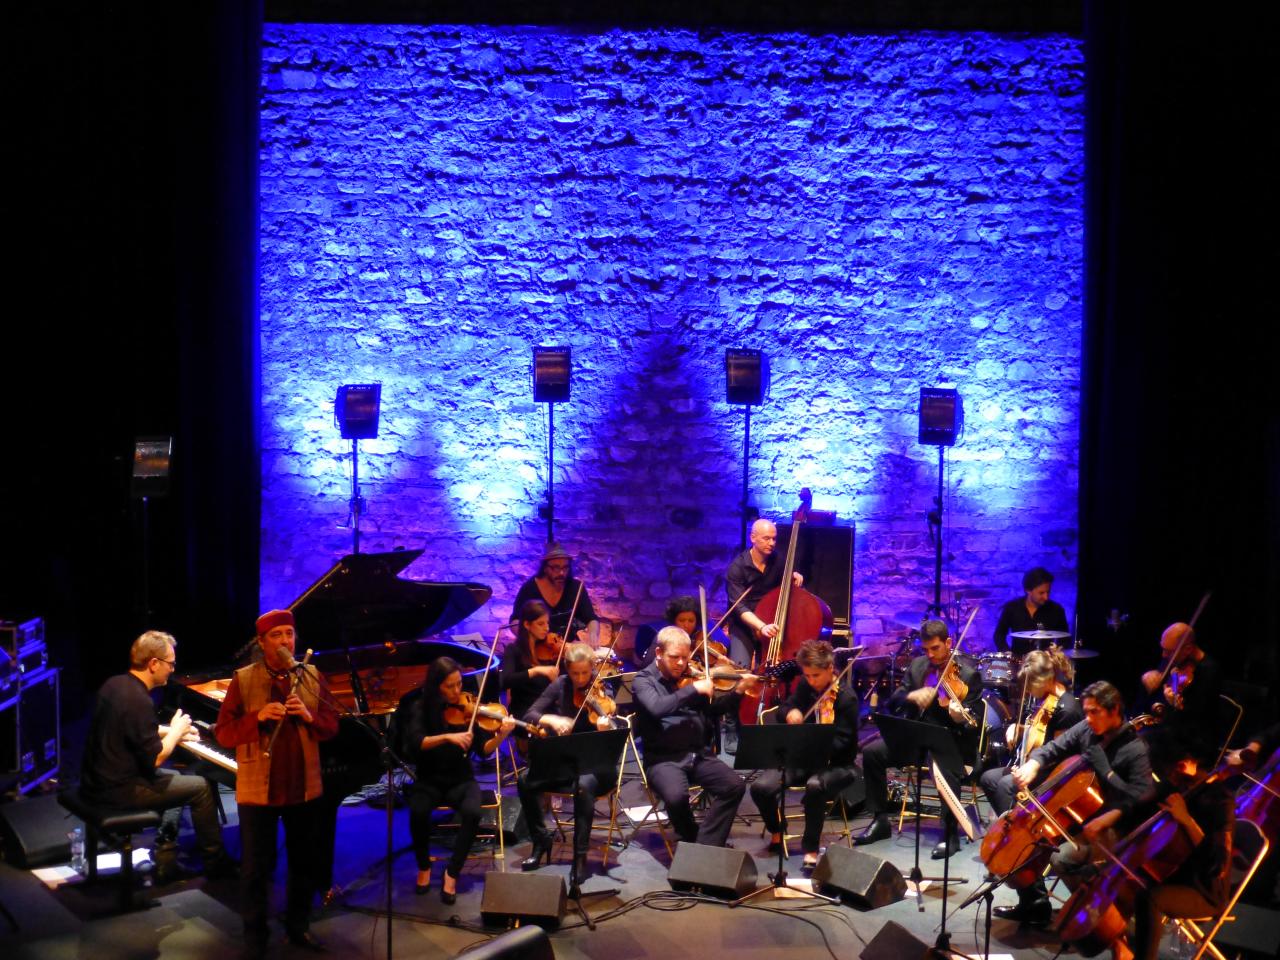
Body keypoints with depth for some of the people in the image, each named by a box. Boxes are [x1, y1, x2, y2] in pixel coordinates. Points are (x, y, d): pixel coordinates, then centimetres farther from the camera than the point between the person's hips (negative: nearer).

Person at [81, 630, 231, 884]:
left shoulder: (114, 684, 5)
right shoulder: (138, 700, -24)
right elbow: (155, 758, -21)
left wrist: (172, 732, 15)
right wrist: (175, 731, -4)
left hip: (98, 780, 10)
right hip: (118, 791, -10)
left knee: (174, 777, 27)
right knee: (201, 787, 1)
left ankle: (166, 862, 25)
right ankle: (215, 861, 17)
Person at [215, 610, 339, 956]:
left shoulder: (313, 677, 3)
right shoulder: (243, 680, -5)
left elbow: (332, 727, 2)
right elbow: (223, 732, -7)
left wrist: (309, 717, -18)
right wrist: (257, 718, -23)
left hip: (304, 787, 3)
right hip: (258, 789, -3)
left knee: (305, 862, 14)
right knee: (256, 865, 5)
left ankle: (299, 925, 30)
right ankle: (255, 931, 20)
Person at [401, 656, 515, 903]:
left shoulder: (467, 709, -3)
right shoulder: (421, 708, -6)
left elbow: (484, 750, -8)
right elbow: (414, 742, -23)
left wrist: (501, 735, -28)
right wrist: (447, 737, -36)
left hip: (461, 780, 0)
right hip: (429, 780, 0)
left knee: (472, 813, -32)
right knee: (418, 812, -32)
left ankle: (452, 873, -12)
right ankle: (424, 867, -4)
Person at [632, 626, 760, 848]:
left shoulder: (689, 676, 12)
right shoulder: (643, 680, -2)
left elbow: (715, 708, 20)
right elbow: (657, 708, -23)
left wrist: (739, 690, 4)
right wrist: (694, 689, -21)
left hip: (699, 753, 5)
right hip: (663, 758, -5)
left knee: (735, 786, -17)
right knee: (677, 796, -33)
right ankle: (692, 842, -2)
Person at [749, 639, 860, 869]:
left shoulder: (846, 697, -13)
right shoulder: (805, 687, 3)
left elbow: (842, 742, -16)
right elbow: (784, 707, 17)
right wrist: (790, 712, -9)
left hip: (836, 763, -5)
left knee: (815, 786, -40)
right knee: (760, 788, -19)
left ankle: (811, 849, -23)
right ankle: (776, 831, 12)